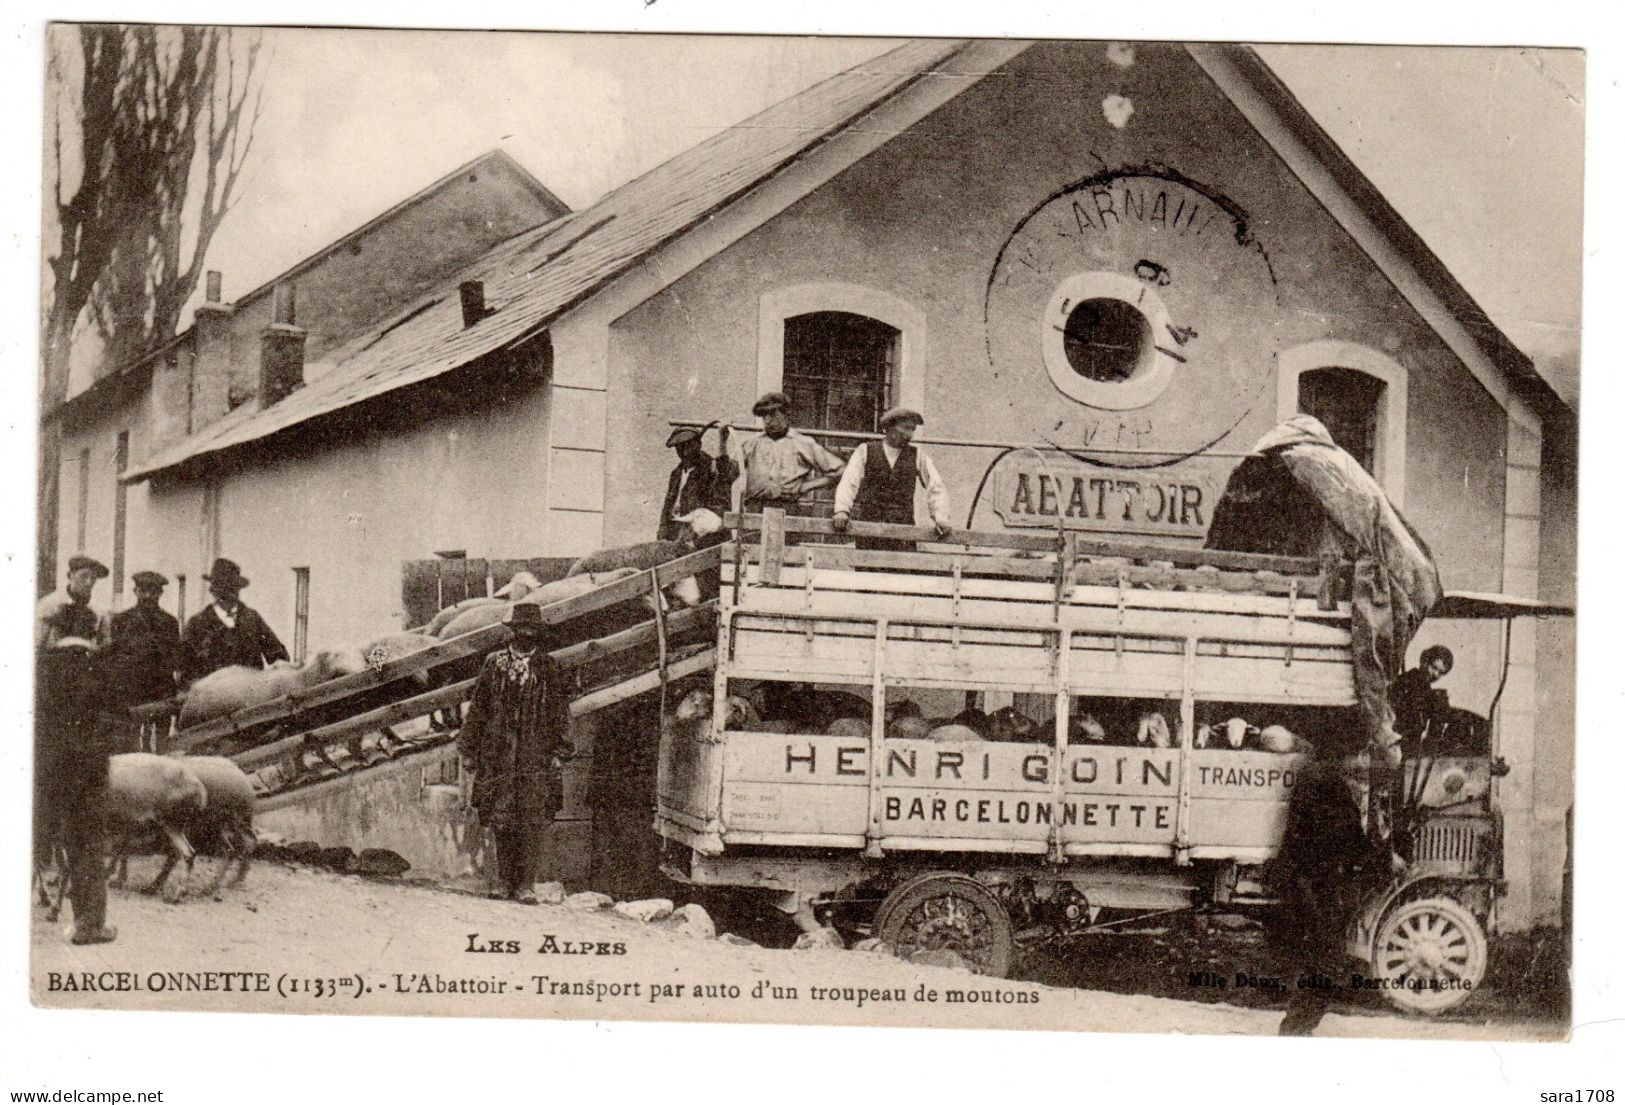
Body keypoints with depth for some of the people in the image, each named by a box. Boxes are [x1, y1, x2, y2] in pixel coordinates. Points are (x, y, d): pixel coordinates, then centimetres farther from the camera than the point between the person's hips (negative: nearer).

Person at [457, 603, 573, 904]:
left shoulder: (548, 668, 8)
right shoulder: (494, 664, 9)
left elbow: (561, 712, 8)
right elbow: (477, 708, 12)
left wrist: (559, 752, 0)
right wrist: (469, 749, 8)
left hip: (536, 757, -1)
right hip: (498, 754, 1)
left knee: (532, 822, -5)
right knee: (499, 820, -1)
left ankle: (525, 885, -2)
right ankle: (501, 881, 9)